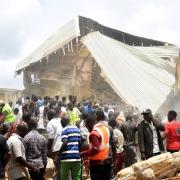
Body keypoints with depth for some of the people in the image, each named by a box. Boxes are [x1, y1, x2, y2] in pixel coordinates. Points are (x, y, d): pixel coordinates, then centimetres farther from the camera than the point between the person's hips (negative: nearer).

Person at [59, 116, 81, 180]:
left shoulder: (64, 130, -6)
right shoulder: (77, 129, 14)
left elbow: (65, 143, -18)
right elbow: (80, 143, 13)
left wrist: (59, 153, -9)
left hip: (66, 157, -6)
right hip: (76, 157, 6)